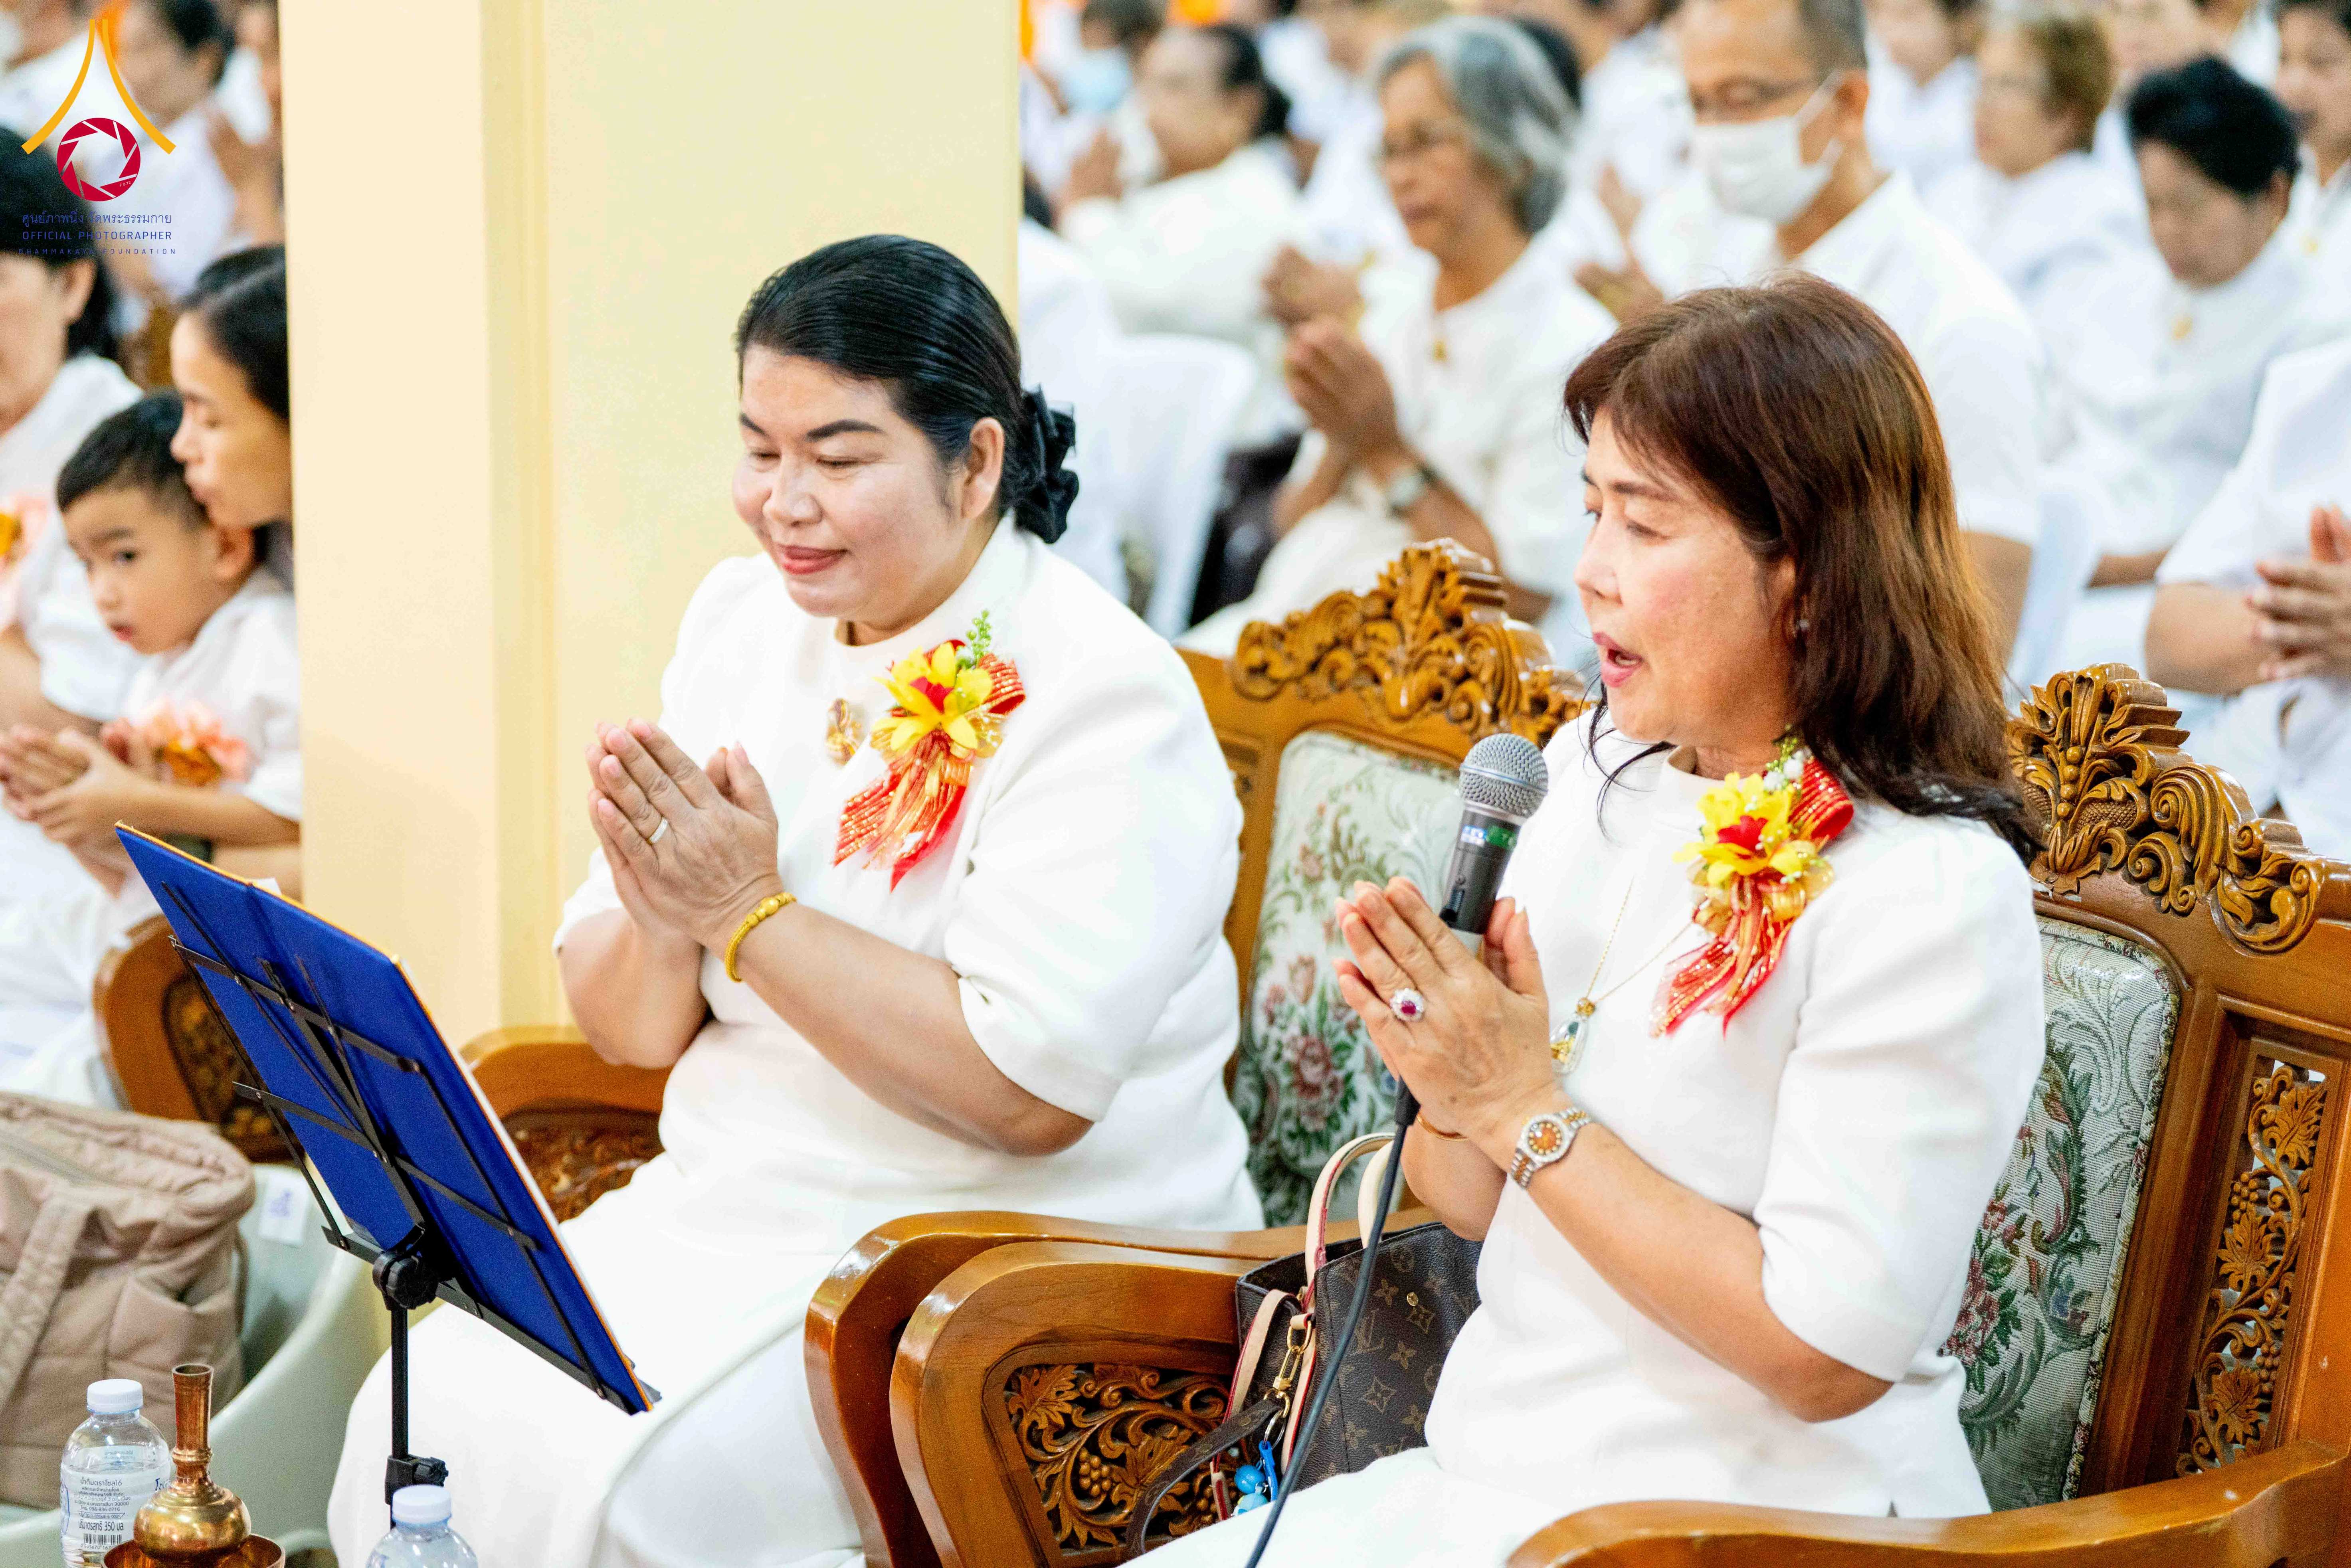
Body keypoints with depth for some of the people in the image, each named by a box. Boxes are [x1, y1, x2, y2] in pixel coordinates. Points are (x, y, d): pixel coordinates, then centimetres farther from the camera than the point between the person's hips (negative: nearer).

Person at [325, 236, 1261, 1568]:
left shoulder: (1101, 697, -13)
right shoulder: (744, 620, 8)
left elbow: (1029, 1092, -24)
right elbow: (624, 1033, 9)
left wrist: (750, 913, -19)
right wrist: (662, 924, -15)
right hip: (724, 1209, 6)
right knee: (430, 1419, -16)